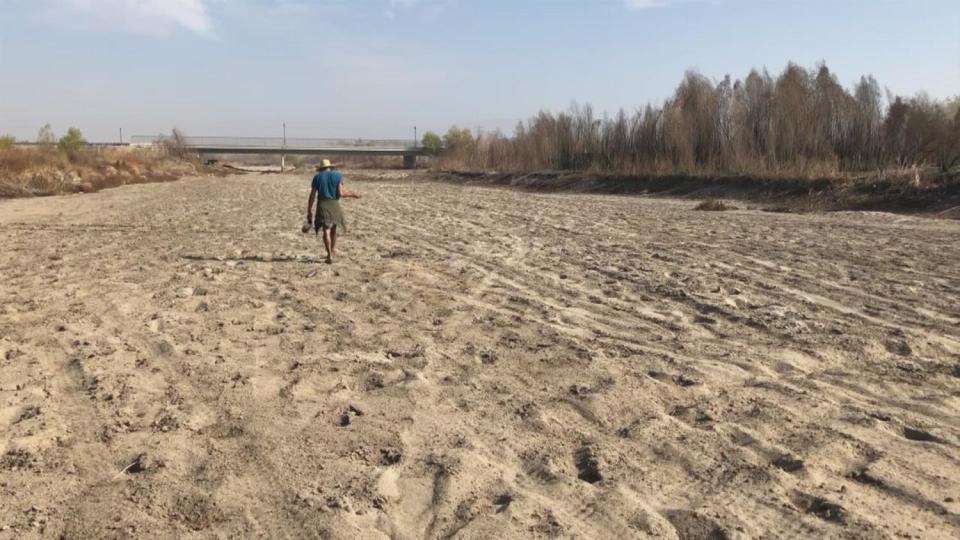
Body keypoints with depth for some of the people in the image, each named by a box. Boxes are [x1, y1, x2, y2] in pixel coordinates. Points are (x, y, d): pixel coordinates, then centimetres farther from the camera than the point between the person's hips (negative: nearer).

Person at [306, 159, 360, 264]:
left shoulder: (317, 177, 6)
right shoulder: (338, 176, 2)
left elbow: (312, 195, 2)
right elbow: (341, 193, -8)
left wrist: (309, 211, 7)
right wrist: (352, 194, 9)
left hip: (322, 205, -1)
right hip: (334, 205, 1)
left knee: (326, 230, -5)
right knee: (333, 228, 21)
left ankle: (330, 255, -16)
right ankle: (333, 250, 28)